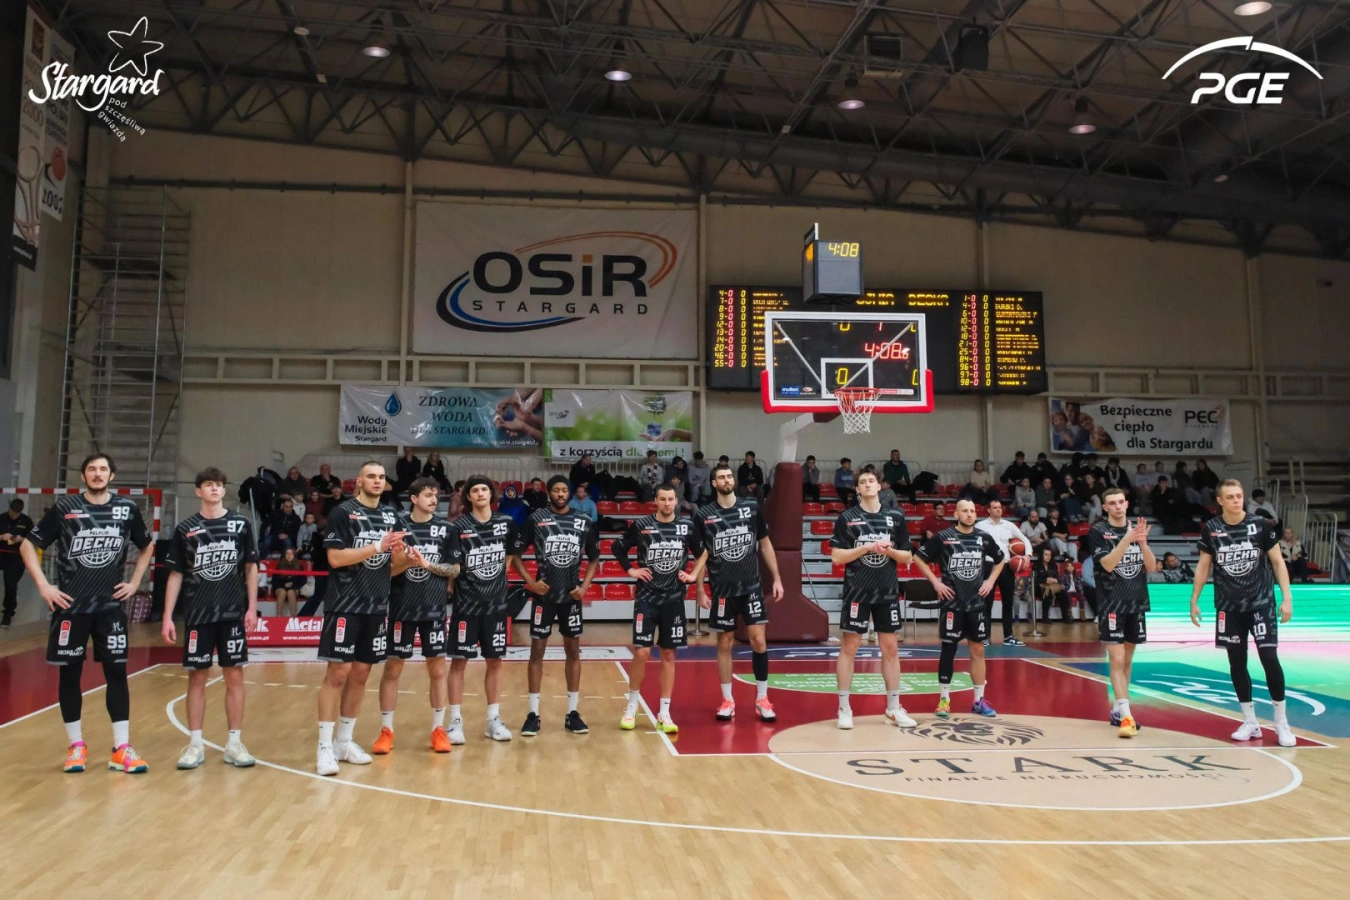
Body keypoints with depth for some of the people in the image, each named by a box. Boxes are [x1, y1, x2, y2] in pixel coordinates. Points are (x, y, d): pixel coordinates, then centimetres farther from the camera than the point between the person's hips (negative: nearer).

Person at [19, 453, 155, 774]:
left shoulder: (127, 509, 2)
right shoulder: (64, 507, -4)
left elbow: (147, 547, 18)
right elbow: (28, 546, 2)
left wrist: (135, 582, 8)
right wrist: (43, 586, -6)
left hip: (111, 605, 1)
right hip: (71, 605, -1)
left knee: (116, 673, 0)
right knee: (70, 673, 5)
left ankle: (121, 749, 4)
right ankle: (76, 746, 18)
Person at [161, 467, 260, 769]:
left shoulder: (241, 524, 2)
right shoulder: (185, 528, 2)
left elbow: (251, 567, 6)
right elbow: (175, 574, 5)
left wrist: (252, 607, -1)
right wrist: (167, 616, 0)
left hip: (233, 613, 0)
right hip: (197, 614, 0)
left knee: (235, 676, 3)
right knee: (197, 677, 5)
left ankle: (234, 743, 11)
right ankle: (195, 744, 14)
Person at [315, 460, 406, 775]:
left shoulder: (391, 514, 10)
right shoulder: (343, 512, -7)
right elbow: (335, 558, -16)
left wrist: (397, 552, -10)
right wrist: (377, 547, -22)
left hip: (377, 606, 6)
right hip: (345, 605, -6)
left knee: (361, 673, 10)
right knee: (338, 672, -6)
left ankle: (344, 742, 21)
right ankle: (324, 747, 2)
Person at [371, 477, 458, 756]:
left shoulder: (445, 528, 2)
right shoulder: (397, 525, -3)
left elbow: (455, 569, 1)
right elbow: (387, 569, -2)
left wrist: (427, 565, -13)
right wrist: (405, 562, -20)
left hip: (435, 608, 1)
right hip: (402, 607, -1)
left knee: (437, 668, 6)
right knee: (392, 668, 4)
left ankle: (438, 728, 17)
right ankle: (386, 730, 16)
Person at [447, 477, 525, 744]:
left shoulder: (507, 523, 1)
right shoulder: (459, 527, -9)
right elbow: (453, 566, -13)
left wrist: (496, 578, 10)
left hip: (496, 603, 3)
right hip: (466, 603, -3)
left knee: (494, 661, 9)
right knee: (459, 661, 1)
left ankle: (494, 720, 19)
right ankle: (455, 721, 10)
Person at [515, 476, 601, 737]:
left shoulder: (584, 522, 2)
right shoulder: (536, 519, -4)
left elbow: (594, 559, 11)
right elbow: (514, 552, 0)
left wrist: (585, 585, -2)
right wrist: (529, 581, -9)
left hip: (571, 595, 2)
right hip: (545, 594, -2)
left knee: (573, 650, 7)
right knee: (537, 650, 1)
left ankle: (572, 712, 17)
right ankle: (533, 714, 9)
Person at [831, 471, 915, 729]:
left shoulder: (896, 517, 6)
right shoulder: (847, 517, -2)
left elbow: (907, 557, 8)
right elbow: (836, 557, -7)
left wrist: (888, 550, -11)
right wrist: (866, 547, -17)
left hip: (888, 592, 3)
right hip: (857, 591, -3)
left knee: (891, 648, 8)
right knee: (849, 647, 0)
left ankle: (894, 707, 19)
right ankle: (844, 708, 9)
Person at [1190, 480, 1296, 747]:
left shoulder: (1261, 525, -7)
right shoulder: (1210, 529, -2)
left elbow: (1277, 561, -1)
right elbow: (1203, 566, 7)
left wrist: (1287, 597, -7)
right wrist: (1194, 600, 5)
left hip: (1261, 604, -2)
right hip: (1229, 608, 2)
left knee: (1270, 659, -6)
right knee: (1237, 663, 5)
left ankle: (1281, 722, 9)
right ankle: (1250, 722, 16)